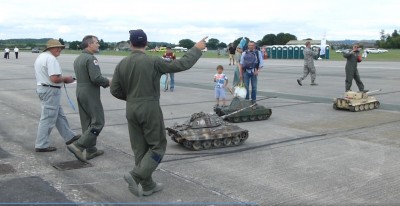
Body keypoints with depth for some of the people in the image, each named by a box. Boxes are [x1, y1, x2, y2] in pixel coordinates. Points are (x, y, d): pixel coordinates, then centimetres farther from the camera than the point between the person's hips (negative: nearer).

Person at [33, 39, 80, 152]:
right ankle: (41, 145, 6)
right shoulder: (51, 59, -19)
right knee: (48, 118, -2)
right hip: (51, 91, -11)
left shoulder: (41, 57, 14)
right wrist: (66, 79, -9)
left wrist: (62, 79, 12)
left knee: (59, 115, 17)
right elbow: (54, 78, -27)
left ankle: (69, 137, 27)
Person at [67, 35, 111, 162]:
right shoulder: (91, 59, -15)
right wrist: (108, 82, -7)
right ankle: (78, 146, -8)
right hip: (90, 95, -10)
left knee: (87, 123, 13)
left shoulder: (78, 59, 14)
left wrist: (104, 83, 11)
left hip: (80, 92, 10)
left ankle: (91, 150, 20)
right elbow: (96, 78, -25)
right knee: (98, 123, -3)